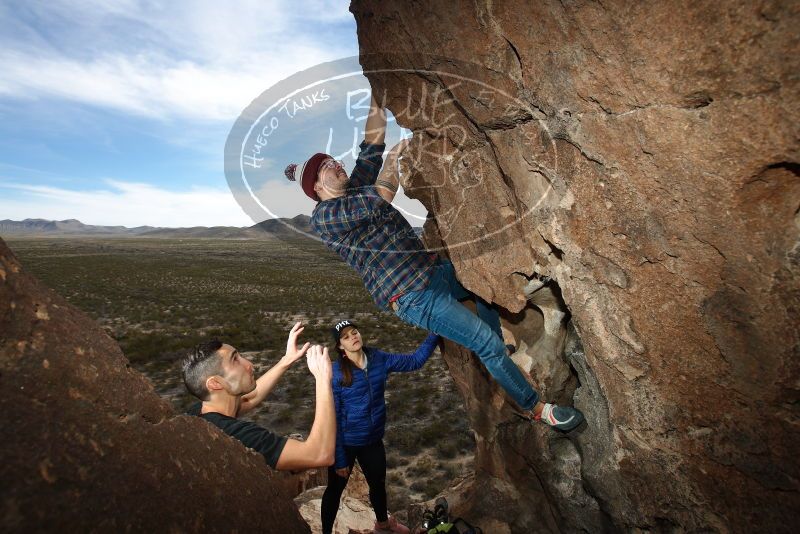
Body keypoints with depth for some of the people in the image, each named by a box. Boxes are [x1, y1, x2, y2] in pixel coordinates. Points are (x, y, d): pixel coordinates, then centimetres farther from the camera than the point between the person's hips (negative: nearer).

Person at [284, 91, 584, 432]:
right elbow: (380, 197, -22)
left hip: (433, 270, 10)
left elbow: (372, 142, 15)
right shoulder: (323, 216, -11)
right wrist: (395, 155, -7)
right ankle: (535, 408, 11)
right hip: (413, 297, -10)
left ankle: (498, 347, 37)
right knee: (487, 343, -11)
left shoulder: (355, 190, 14)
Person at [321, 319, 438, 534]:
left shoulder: (379, 359, -10)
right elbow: (333, 418, -18)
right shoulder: (335, 373, -22)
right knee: (335, 489, 17)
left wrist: (435, 333, -10)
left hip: (373, 441, 5)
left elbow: (415, 360, -1)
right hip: (346, 443, -5)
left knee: (378, 484, 28)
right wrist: (339, 459, -16)